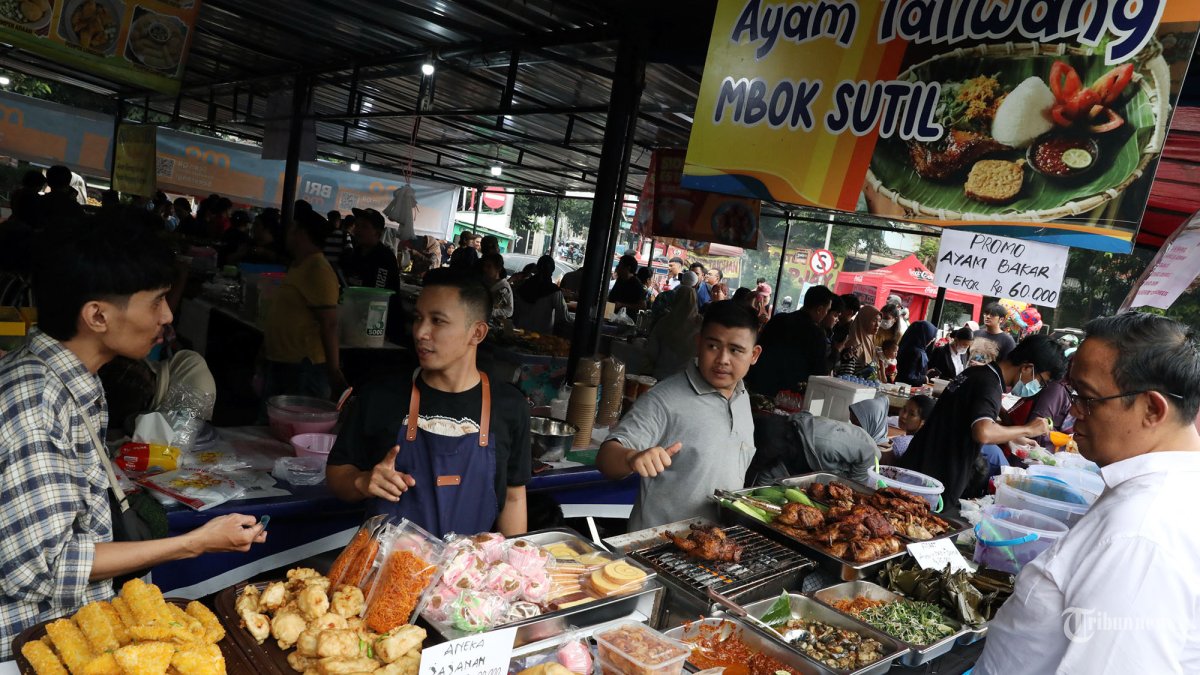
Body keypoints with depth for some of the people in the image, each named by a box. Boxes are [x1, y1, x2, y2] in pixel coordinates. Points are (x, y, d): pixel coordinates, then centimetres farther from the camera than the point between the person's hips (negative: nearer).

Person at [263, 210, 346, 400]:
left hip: (304, 367, -11)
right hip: (281, 363, 11)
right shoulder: (298, 266, 15)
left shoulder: (318, 270, -18)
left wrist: (334, 370, -23)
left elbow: (329, 324, -22)